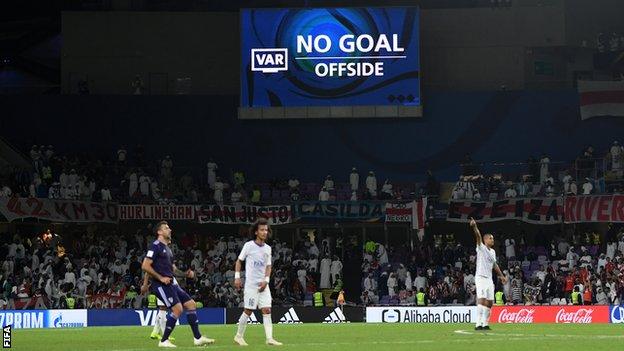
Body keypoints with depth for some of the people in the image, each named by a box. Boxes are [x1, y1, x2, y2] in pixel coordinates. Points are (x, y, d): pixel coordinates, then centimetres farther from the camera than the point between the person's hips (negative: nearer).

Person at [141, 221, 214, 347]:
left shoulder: (167, 248, 20)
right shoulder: (156, 246, -9)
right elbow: (145, 266, -17)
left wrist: (185, 274, 11)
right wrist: (160, 278, -17)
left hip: (172, 283, 10)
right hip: (162, 285, -10)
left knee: (191, 304, 5)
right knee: (177, 308, -18)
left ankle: (197, 338, 8)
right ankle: (164, 341, -9)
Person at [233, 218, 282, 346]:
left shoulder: (268, 248, 9)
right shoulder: (249, 245, -5)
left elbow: (268, 266, 11)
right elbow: (239, 261, 3)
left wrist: (266, 280, -4)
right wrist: (237, 277, -5)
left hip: (263, 284, 5)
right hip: (251, 284, -5)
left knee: (267, 310, -5)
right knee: (248, 310, -3)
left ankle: (269, 338, -9)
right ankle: (239, 336, 13)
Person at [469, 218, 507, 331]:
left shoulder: (492, 252, 17)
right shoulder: (481, 248, -4)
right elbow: (478, 237, -22)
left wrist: (501, 276, 33)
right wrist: (475, 227, -40)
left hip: (489, 279, 8)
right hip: (480, 278, -8)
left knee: (489, 303, 6)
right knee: (482, 300, -19)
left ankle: (485, 324, 14)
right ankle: (478, 324, -26)